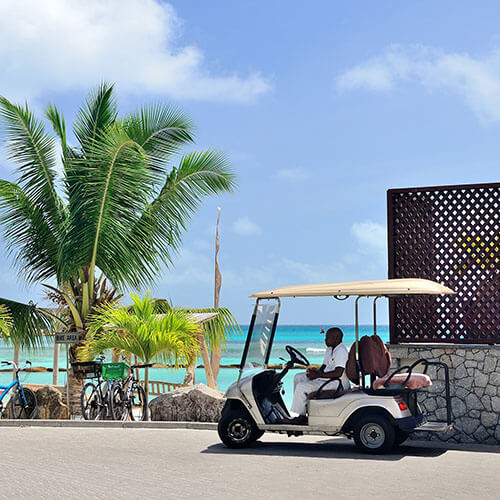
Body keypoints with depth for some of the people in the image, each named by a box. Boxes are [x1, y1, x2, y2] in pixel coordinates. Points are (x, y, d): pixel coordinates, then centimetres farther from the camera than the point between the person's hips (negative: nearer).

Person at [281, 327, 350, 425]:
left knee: (301, 387, -18)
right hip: (327, 379, 11)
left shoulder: (341, 351, -20)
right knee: (298, 377, 12)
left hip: (336, 383, -11)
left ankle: (301, 416, -5)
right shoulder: (330, 349, 13)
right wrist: (317, 371, -3)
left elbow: (338, 373, -28)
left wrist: (318, 375, -24)